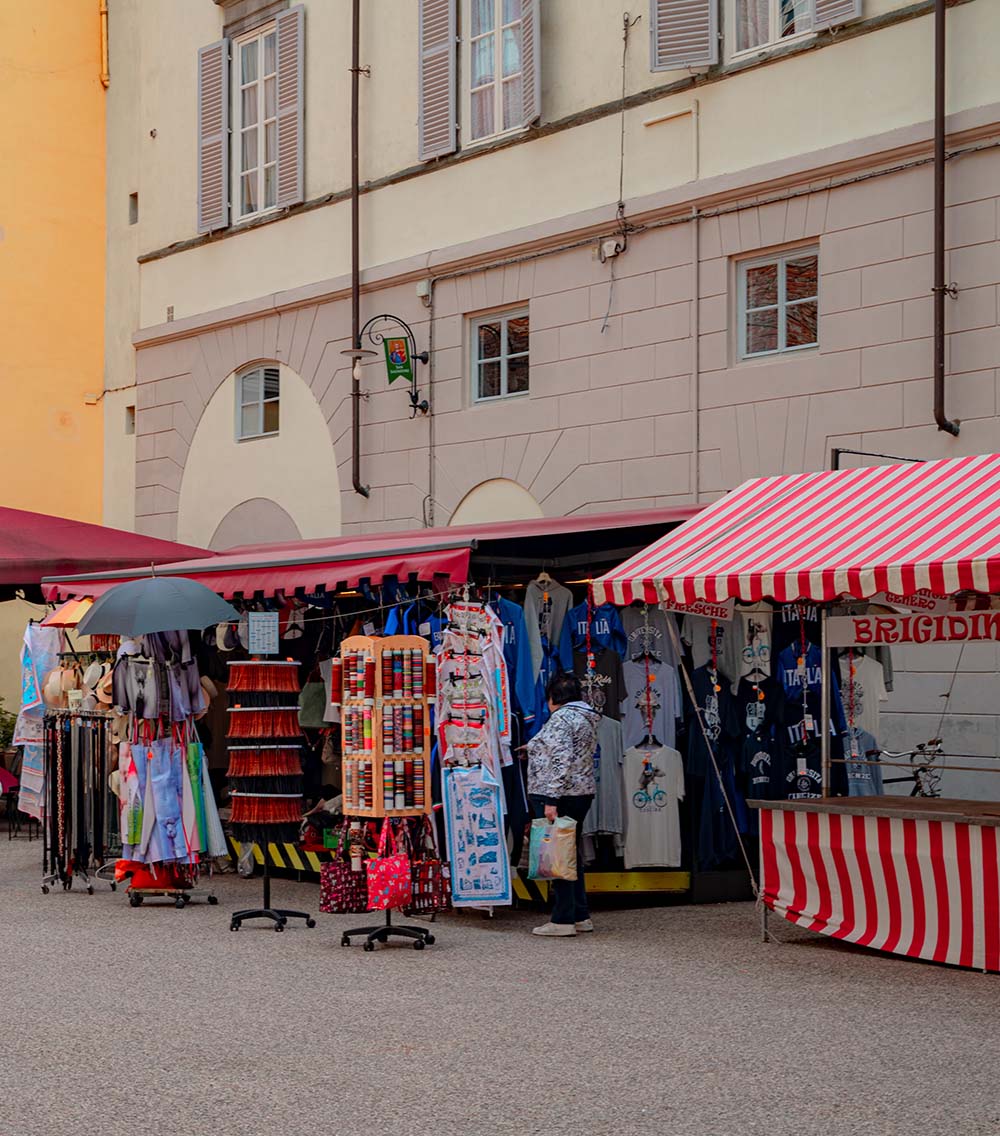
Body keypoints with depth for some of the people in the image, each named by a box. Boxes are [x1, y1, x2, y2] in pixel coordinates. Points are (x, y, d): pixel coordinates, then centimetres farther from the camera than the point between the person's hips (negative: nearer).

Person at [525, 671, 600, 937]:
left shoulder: (561, 718, -13)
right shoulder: (586, 718, 16)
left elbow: (562, 761, -22)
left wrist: (551, 799, -24)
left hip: (560, 796, -10)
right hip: (583, 793, 10)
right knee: (572, 855, 14)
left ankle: (563, 920, -5)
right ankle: (580, 916, 17)